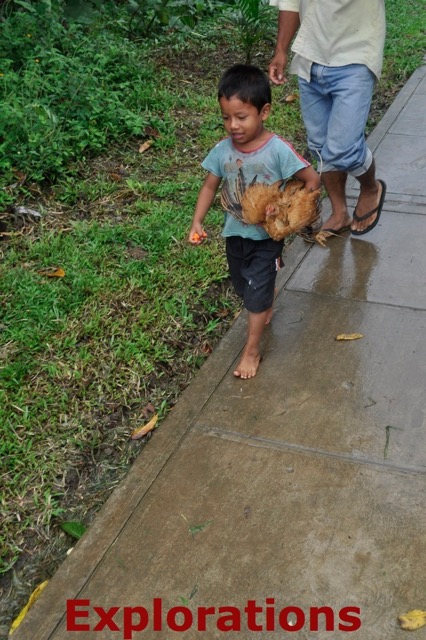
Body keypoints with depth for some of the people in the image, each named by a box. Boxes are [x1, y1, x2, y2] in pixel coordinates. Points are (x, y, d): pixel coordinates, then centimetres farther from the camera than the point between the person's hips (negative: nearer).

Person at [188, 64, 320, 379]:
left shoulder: (278, 150, -23)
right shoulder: (223, 150, -12)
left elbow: (312, 179, -16)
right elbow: (210, 186, 0)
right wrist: (197, 223, -8)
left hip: (267, 235, -4)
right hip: (235, 233, 5)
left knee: (257, 292, -1)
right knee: (245, 285, 22)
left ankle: (252, 350, 15)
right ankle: (266, 309, 54)